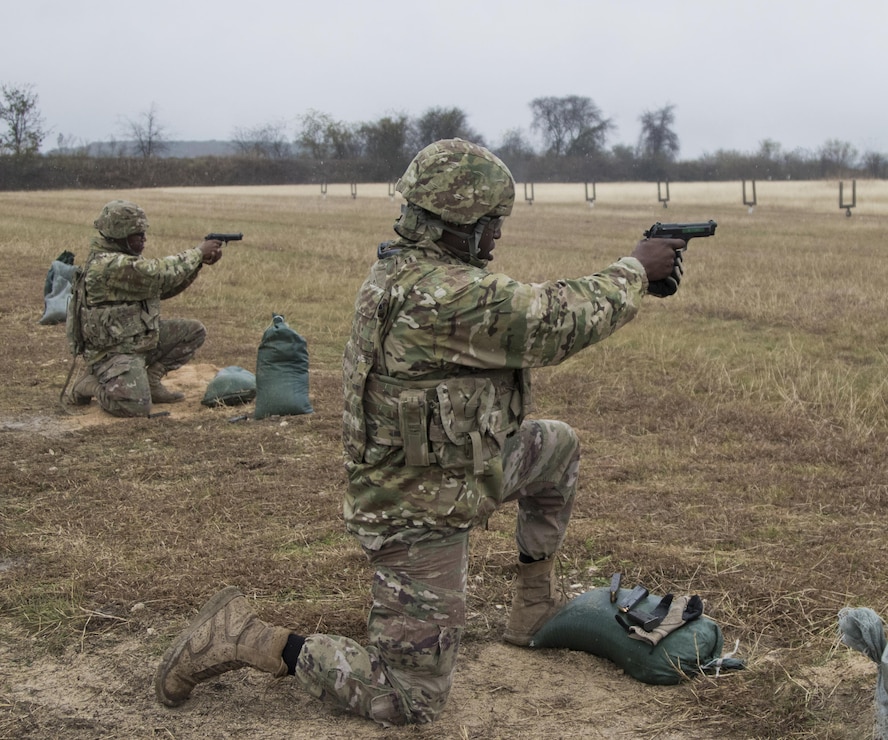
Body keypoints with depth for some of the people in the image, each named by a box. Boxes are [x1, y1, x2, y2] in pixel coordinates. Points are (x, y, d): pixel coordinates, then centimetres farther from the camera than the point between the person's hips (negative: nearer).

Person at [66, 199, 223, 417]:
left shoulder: (128, 258, 8)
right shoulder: (107, 265, -24)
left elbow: (163, 288, 12)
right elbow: (159, 273, -27)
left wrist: (199, 262, -1)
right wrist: (198, 252, -15)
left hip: (141, 338, 10)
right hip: (113, 351, -10)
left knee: (194, 331, 5)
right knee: (136, 406, -28)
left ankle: (151, 381, 8)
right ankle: (91, 385, 2)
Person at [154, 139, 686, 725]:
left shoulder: (407, 269, 2)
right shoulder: (441, 294, -29)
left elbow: (527, 308, 11)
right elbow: (557, 324, -22)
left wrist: (627, 277, 7)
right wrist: (636, 271, -6)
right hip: (420, 516, -10)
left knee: (558, 446, 25)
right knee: (412, 700, -2)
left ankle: (536, 604, 35)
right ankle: (247, 639, 1)